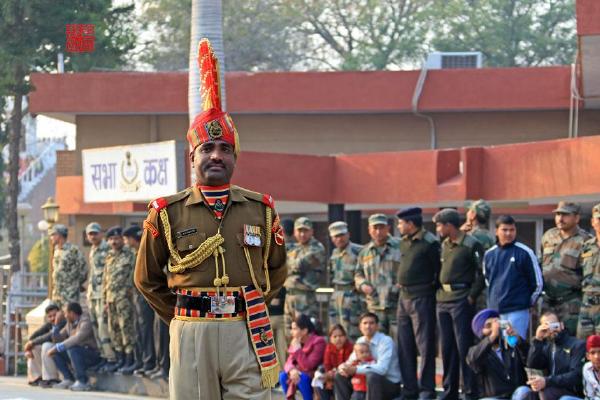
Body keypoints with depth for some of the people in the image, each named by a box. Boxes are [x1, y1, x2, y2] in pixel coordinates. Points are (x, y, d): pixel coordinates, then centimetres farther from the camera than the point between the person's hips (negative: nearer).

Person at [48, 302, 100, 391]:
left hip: (93, 355, -9)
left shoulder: (85, 322, -19)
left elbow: (77, 339, -33)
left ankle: (83, 382, -26)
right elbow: (58, 339, 8)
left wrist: (58, 347, -30)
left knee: (72, 348, -34)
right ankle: (68, 380, -2)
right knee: (56, 352, 0)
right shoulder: (69, 324, 8)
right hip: (79, 355, 9)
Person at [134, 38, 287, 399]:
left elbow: (277, 272, 22)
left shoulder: (262, 210, 8)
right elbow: (147, 279, 15)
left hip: (247, 332, 1)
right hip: (191, 335, -1)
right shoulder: (168, 213, 4)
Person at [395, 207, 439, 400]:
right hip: (404, 297, 9)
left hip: (422, 299, -9)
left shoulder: (429, 242, -11)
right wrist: (402, 284, 15)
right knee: (405, 346, 10)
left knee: (425, 346, -5)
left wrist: (431, 288, -9)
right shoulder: (404, 242, 13)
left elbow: (439, 269, -10)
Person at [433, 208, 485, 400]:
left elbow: (482, 273, -12)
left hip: (461, 300, -8)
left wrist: (472, 295, -13)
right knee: (447, 348, 11)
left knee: (464, 347, -7)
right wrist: (438, 290, 13)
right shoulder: (444, 245, 13)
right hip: (443, 299, 8)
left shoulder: (471, 245, -10)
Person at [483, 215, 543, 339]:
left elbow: (538, 282, 0)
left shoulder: (524, 253, -4)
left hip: (517, 311, -5)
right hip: (494, 310, 5)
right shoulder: (489, 254, 9)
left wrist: (528, 301, 5)